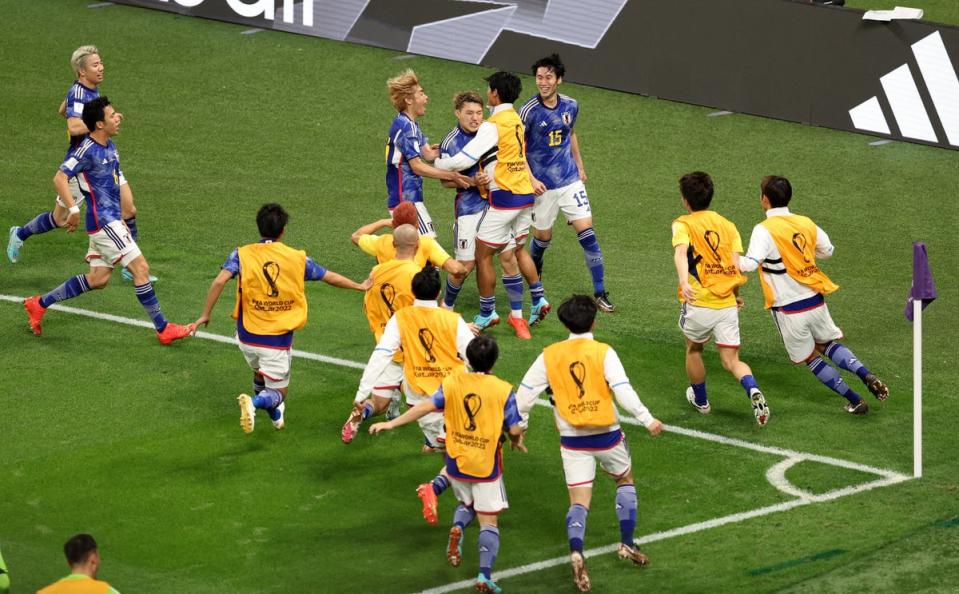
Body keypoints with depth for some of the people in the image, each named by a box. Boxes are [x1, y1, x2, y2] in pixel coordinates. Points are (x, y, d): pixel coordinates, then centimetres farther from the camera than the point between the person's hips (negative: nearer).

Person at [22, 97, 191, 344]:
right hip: (103, 221, -10)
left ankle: (40, 304, 21)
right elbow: (60, 178, -20)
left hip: (111, 219, 10)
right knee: (140, 268, -9)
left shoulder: (109, 147, 12)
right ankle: (163, 329, -3)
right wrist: (73, 209, -28)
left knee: (98, 279, 12)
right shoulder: (87, 149, -16)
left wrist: (119, 218, 23)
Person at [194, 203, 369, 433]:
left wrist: (206, 314, -9)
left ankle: (276, 415, 42)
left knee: (260, 373, 31)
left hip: (248, 335, 2)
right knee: (278, 392, 4)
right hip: (278, 338, -2)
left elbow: (219, 282, -19)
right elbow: (330, 277, 10)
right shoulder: (297, 258, -2)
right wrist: (360, 286, 27)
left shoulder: (242, 255, -4)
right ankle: (254, 403, -27)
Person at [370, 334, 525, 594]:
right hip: (487, 466, -3)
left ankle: (457, 528, -4)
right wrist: (516, 441, 13)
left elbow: (428, 405, -13)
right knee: (488, 521, 4)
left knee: (466, 503, 29)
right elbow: (515, 429, -11)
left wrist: (392, 423, -8)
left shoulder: (453, 382, -7)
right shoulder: (503, 390, -12)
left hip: (456, 463, 3)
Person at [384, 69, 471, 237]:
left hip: (404, 197, 10)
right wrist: (451, 176, -18)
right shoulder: (405, 126, -17)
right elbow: (417, 166, -19)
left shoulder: (409, 124, 15)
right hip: (406, 199, -10)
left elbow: (428, 154, 12)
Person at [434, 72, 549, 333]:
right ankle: (539, 299, 23)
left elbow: (464, 160, -20)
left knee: (483, 254, 2)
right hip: (525, 194, 8)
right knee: (518, 249, 25)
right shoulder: (516, 119, 9)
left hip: (504, 196, -8)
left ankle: (487, 314, 8)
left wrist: (437, 162, -4)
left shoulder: (493, 125, -17)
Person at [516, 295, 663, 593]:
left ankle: (576, 552, -24)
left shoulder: (550, 355, -2)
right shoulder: (604, 353, -10)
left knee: (579, 501, 2)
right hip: (607, 434, -1)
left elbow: (525, 393, 1)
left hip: (572, 439, 1)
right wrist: (647, 419, -7)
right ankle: (627, 544, 25)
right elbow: (623, 391, -17)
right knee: (625, 481, 26)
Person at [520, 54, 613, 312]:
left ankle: (600, 293, -2)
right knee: (543, 235, 11)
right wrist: (530, 179, -18)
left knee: (587, 232, -6)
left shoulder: (570, 106, 0)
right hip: (542, 184, -3)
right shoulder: (529, 111, -14)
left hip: (570, 179, 3)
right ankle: (534, 272, 45)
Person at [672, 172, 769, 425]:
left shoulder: (683, 225, 0)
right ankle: (753, 390, -24)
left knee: (694, 349, 25)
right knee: (731, 361, 5)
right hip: (727, 303, 3)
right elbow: (736, 266, 3)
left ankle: (700, 399, 41)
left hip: (698, 303, -3)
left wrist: (684, 282, -38)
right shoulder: (728, 225, 12)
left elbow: (680, 252, -22)